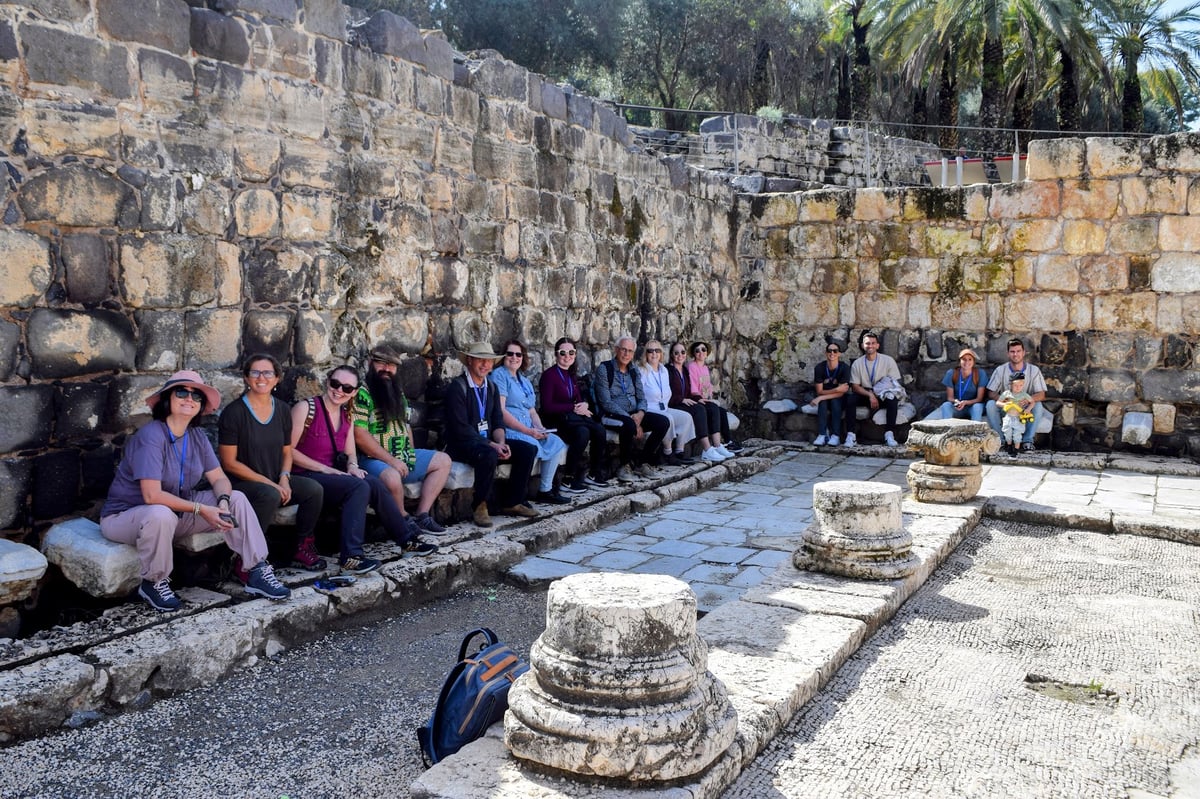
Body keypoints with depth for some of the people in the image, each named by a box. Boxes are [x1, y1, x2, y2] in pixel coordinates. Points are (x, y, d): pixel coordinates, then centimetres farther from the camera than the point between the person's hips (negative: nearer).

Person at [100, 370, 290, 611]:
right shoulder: (150, 436, -24)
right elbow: (152, 495, -30)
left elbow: (219, 478, 0)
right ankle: (153, 583, -14)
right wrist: (201, 509, -28)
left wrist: (223, 501, -22)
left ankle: (258, 572, -8)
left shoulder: (197, 436, 0)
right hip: (125, 516, -7)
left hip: (177, 511, 7)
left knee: (237, 498, -6)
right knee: (161, 515, -40)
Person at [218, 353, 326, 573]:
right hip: (240, 484, -6)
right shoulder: (234, 413, -10)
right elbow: (229, 463, -12)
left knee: (314, 489, -18)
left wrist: (284, 479, -5)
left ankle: (302, 549, 1)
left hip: (275, 483, 6)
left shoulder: (283, 411, 8)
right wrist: (269, 483, -16)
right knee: (270, 496, -36)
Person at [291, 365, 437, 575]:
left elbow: (350, 453, 17)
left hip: (332, 476, 6)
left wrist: (352, 466, -7)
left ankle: (407, 540, -9)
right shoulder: (305, 408, -10)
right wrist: (325, 469, -18)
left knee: (374, 484, -19)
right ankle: (350, 556, -29)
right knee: (359, 487, -28)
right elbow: (288, 450, -14)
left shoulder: (346, 416, 11)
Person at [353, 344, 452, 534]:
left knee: (443, 460, 9)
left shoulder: (397, 391, 14)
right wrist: (391, 461, -20)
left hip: (402, 456, 9)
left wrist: (411, 455, 6)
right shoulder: (362, 393, -13)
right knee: (392, 477, -38)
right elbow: (360, 436, -20)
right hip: (374, 460, -9)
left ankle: (422, 515, 1)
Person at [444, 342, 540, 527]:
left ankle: (511, 503, 0)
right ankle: (480, 506, -18)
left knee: (528, 450, -9)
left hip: (488, 441, 8)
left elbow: (498, 422, 10)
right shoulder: (457, 387, -12)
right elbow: (461, 429, -19)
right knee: (489, 455, -38)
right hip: (462, 444, -8)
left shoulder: (491, 388, 13)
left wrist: (501, 443, -12)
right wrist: (493, 446, -22)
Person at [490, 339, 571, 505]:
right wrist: (528, 431, -17)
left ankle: (545, 489, -6)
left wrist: (540, 428, -1)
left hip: (529, 430, 8)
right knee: (533, 446, -32)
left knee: (557, 444, -11)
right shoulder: (499, 375, -4)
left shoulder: (525, 381, 23)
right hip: (507, 429, -8)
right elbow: (501, 411, -14)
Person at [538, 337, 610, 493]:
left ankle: (594, 475, -10)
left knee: (599, 429, -19)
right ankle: (568, 480, -25)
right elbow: (547, 407, -14)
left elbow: (579, 400, 16)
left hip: (573, 417, 7)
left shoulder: (571, 376, 18)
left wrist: (583, 407, -10)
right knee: (582, 432, -33)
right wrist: (574, 407, -12)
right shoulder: (549, 375, -7)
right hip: (555, 421, -7)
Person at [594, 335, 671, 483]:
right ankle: (625, 466, -17)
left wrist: (640, 413, -12)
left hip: (634, 415, 7)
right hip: (611, 415, -7)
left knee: (663, 422, -14)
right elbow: (606, 402, -14)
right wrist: (631, 420, -21)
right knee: (629, 425, -38)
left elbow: (641, 398, 14)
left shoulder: (634, 372, 15)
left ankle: (644, 463, -4)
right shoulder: (604, 369, -6)